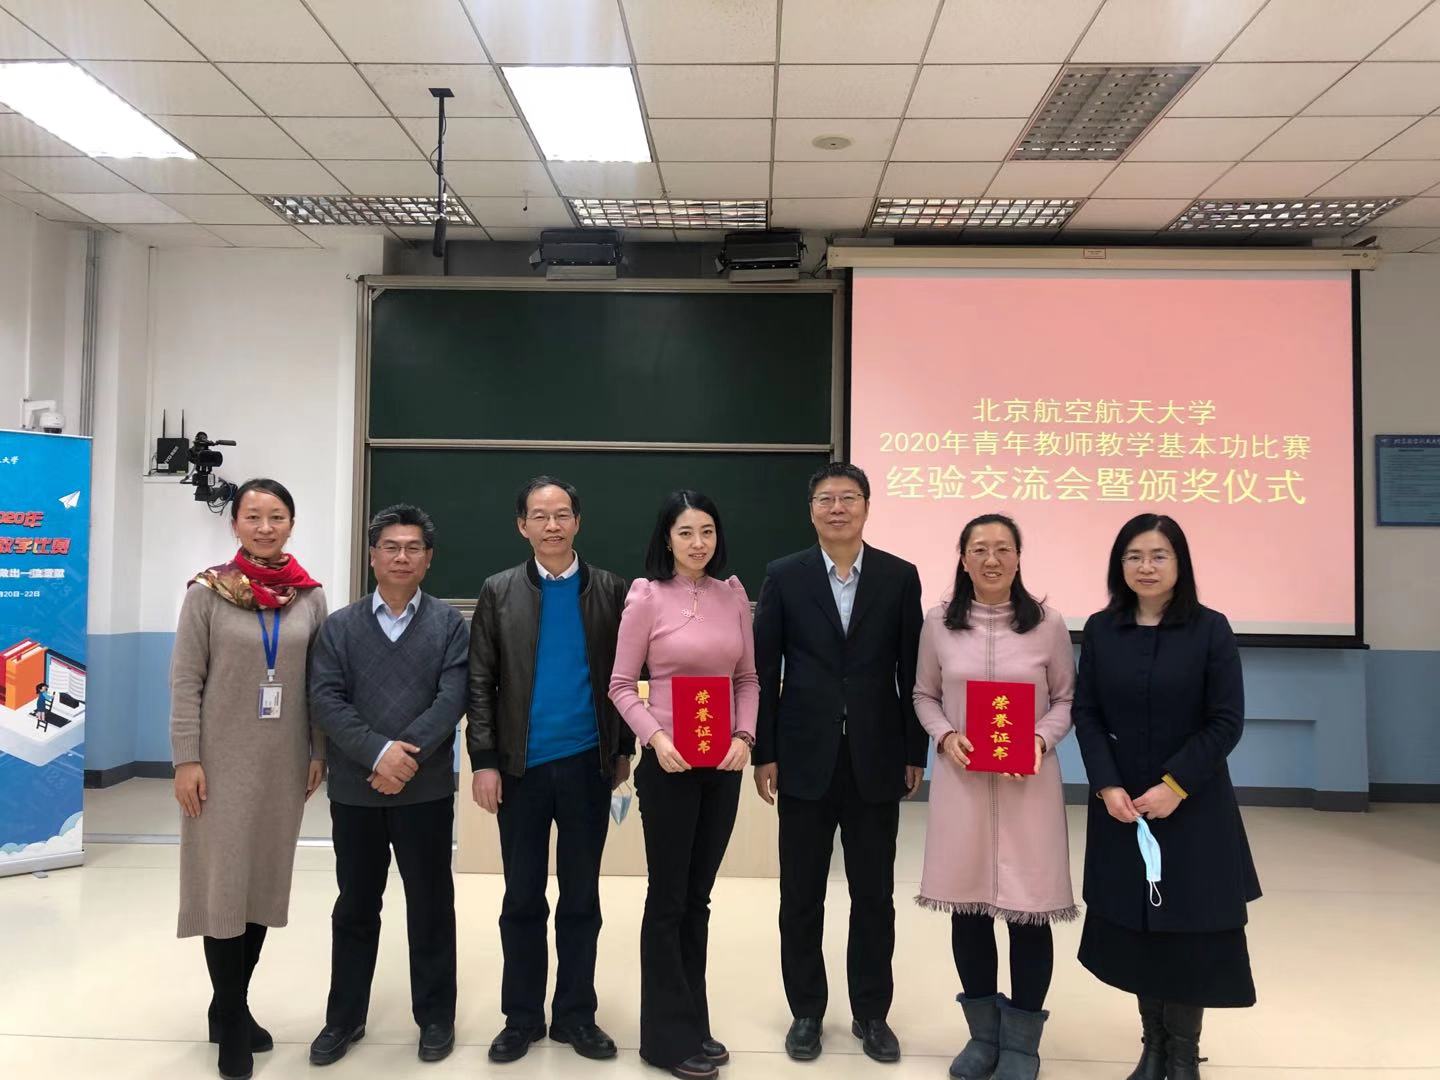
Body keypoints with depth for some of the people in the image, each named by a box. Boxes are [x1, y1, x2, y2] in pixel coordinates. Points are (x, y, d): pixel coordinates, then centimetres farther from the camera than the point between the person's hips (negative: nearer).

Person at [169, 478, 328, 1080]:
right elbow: (185, 680, -5)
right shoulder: (207, 592, -5)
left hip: (284, 761, 3)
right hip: (222, 758, -3)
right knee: (223, 881, 3)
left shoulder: (310, 596, 2)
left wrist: (320, 752, 3)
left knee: (266, 879, 11)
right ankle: (231, 1019, 18)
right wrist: (186, 760, -9)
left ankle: (232, 1006, 29)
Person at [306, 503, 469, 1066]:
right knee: (355, 907, 14)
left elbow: (452, 698, -8)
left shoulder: (450, 624, 2)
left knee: (430, 906, 9)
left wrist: (409, 756, -18)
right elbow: (326, 701, -5)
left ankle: (435, 1016, 24)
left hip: (427, 788, -1)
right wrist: (380, 752, -18)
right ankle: (344, 1018, 29)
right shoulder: (339, 626, 5)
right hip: (354, 790, 1)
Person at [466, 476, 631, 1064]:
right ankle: (522, 1016, 25)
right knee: (522, 898, 10)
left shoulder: (610, 590, 2)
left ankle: (575, 1013, 25)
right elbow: (480, 683, 0)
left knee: (581, 895, 11)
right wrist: (484, 762, -6)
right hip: (521, 765, 0)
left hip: (588, 763, 0)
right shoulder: (499, 592, 1)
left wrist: (624, 749, 4)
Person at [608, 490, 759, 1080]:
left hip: (723, 764, 4)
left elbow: (748, 678, 9)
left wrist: (744, 736, -6)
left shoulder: (733, 595, 3)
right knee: (667, 897, 6)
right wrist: (656, 738, -17)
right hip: (669, 765, -4)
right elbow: (621, 686, -5)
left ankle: (693, 1025, 28)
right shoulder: (646, 595, -7)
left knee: (698, 896, 14)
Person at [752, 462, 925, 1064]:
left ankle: (871, 1012, 29)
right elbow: (764, 671, 0)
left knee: (874, 896, 11)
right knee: (801, 896, 10)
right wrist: (764, 754, -3)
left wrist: (915, 752, 2)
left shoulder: (900, 577, 1)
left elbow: (911, 671, 3)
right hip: (805, 760, 0)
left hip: (875, 760, 1)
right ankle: (806, 1011, 28)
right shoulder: (784, 577, -1)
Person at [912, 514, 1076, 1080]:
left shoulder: (1047, 623, -2)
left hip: (1029, 783, -1)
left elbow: (1067, 698, 5)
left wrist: (1041, 740, -12)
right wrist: (945, 736, -9)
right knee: (968, 908, 10)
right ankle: (984, 1032, 31)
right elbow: (924, 695, 9)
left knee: (1029, 910, 4)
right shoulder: (939, 623, 1)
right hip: (961, 781, 2)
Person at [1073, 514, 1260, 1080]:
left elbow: (1226, 722, -8)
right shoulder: (1100, 630, 1)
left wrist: (1173, 786, -15)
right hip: (1120, 805, 2)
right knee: (1131, 927, 8)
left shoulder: (1210, 629, -5)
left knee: (1188, 930, 4)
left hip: (1192, 806, -2)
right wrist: (1108, 787, -11)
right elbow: (1086, 714, 1)